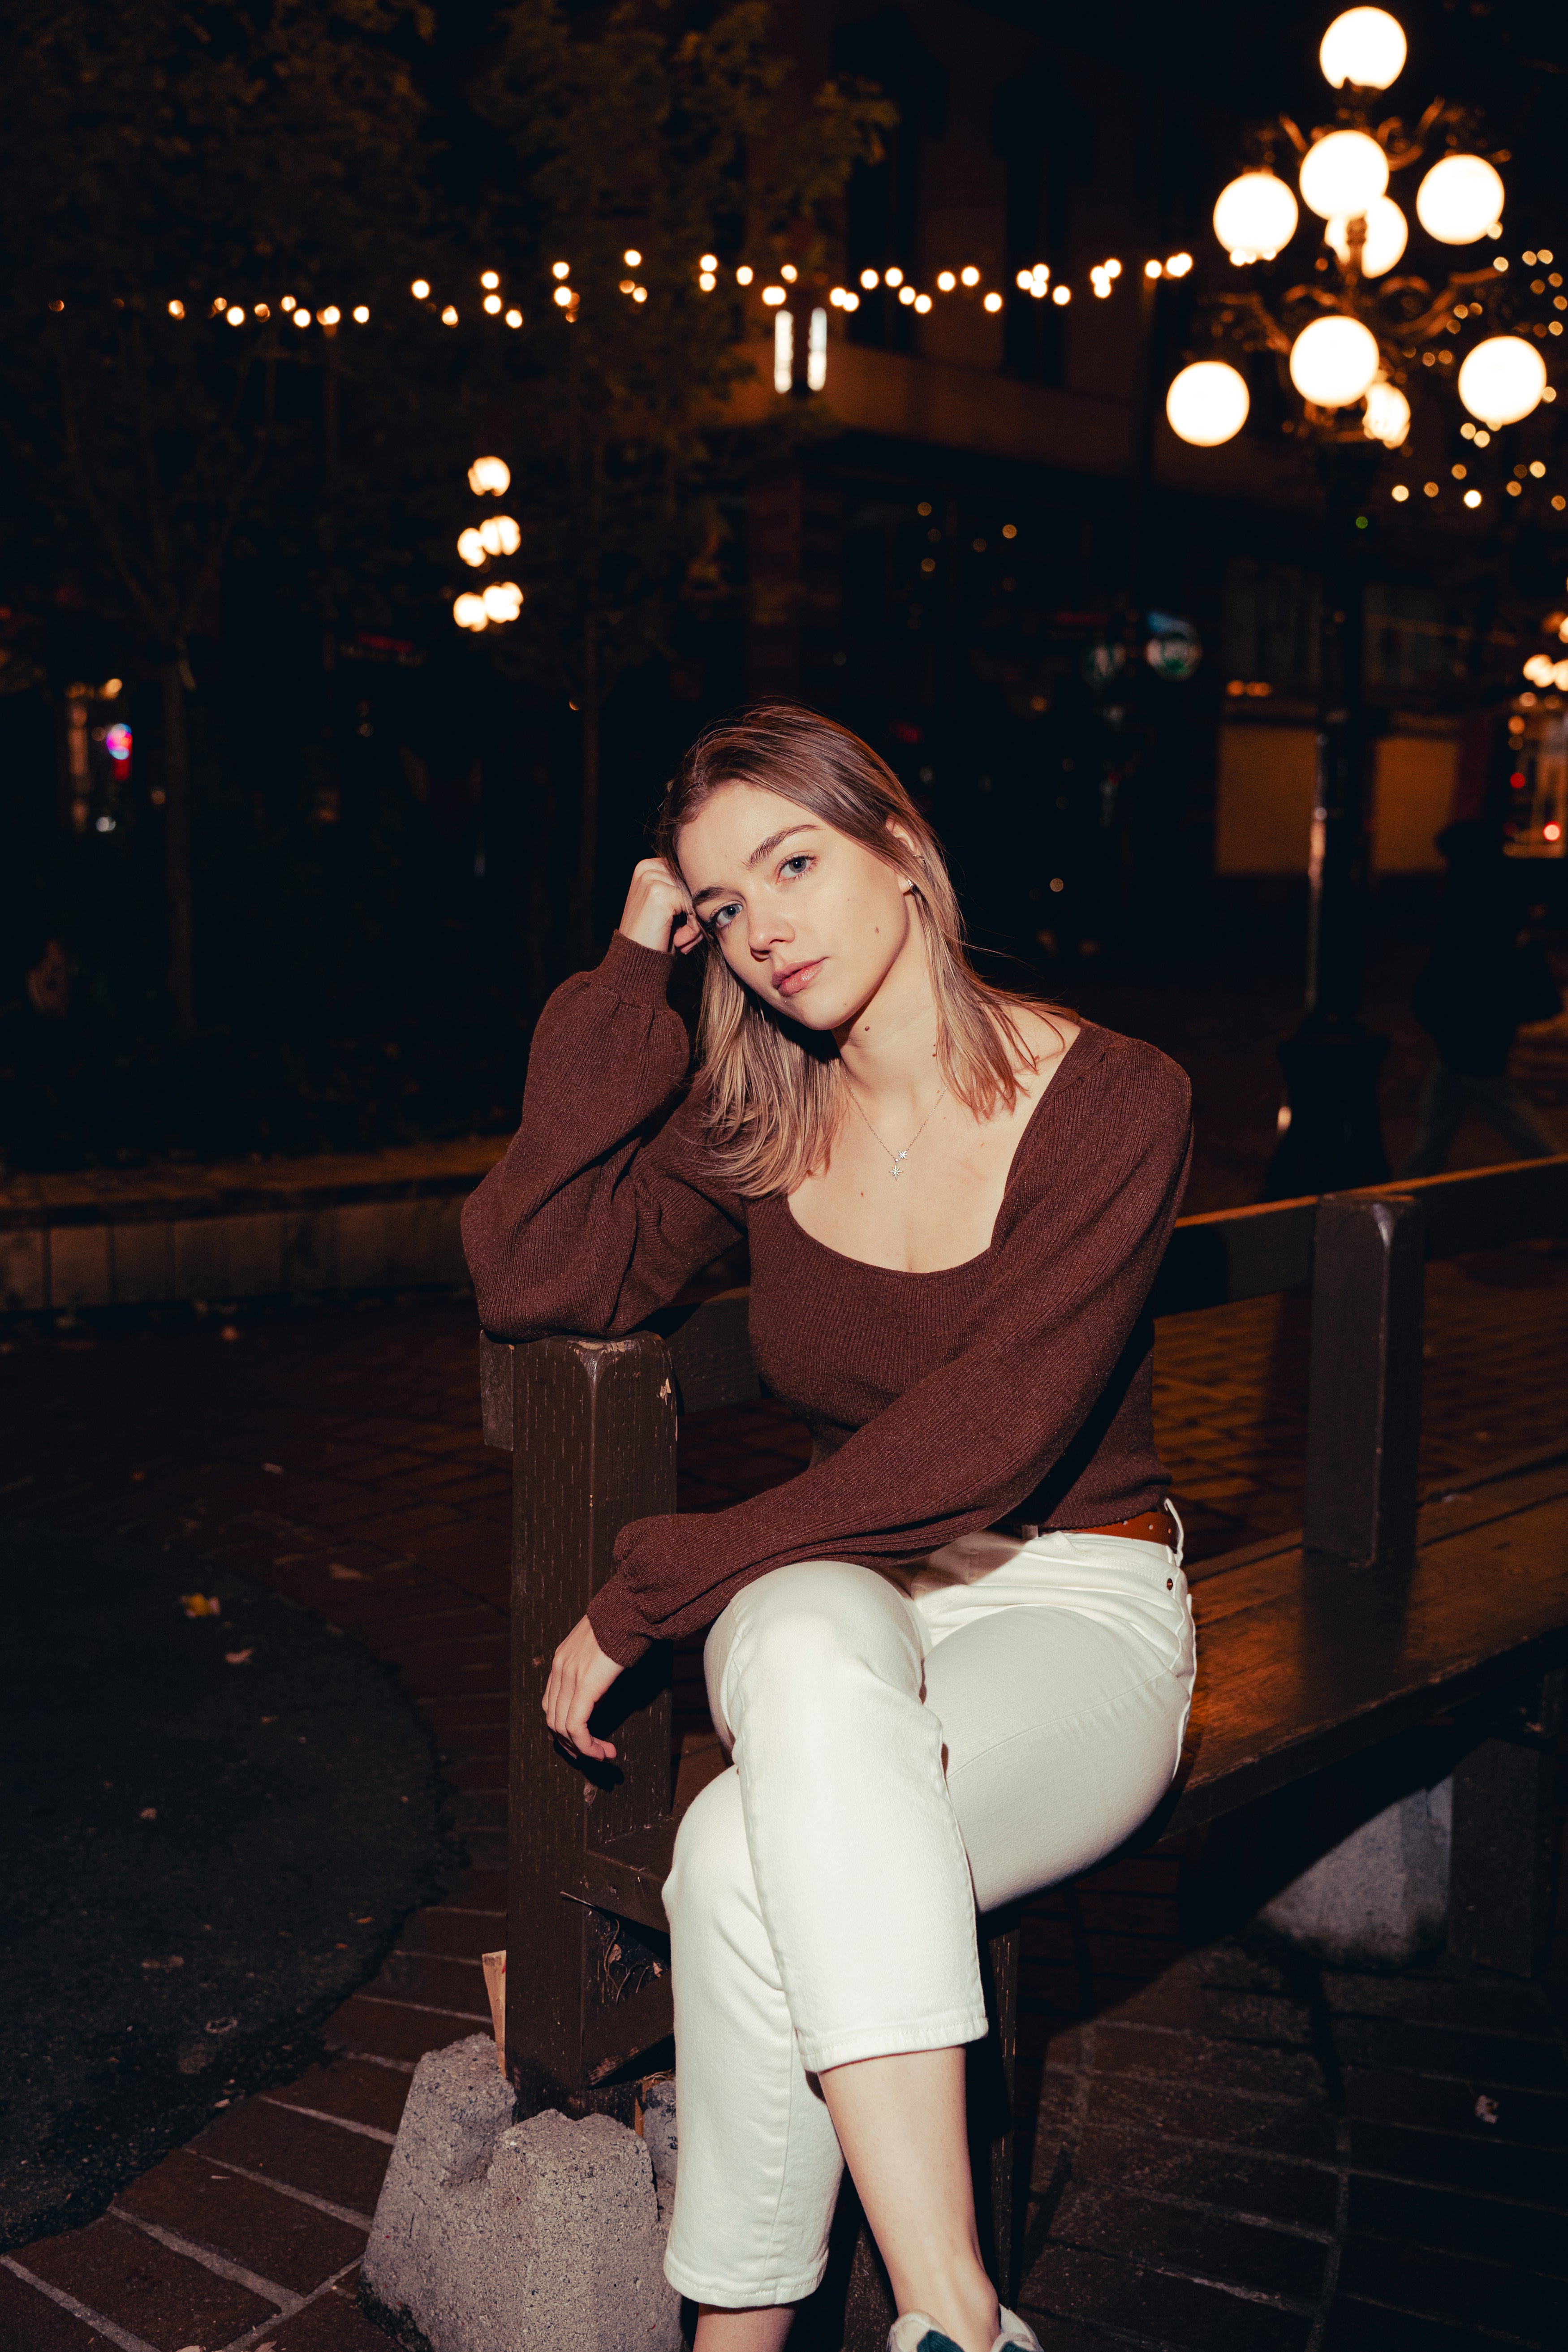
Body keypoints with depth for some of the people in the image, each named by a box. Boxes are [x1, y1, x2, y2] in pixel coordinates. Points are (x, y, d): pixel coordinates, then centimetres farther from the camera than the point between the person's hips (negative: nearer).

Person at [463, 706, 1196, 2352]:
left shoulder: (1112, 1103, -11)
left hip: (1074, 1610, -3)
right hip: (844, 1591, 3)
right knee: (814, 1655, -35)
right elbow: (533, 1284, -11)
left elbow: (979, 1445, -19)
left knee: (746, 1860, -32)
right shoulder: (752, 1125, 4)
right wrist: (633, 971, -7)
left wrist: (647, 1593, -18)